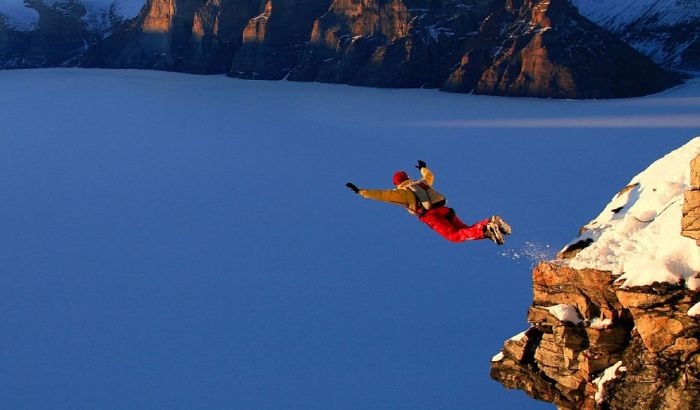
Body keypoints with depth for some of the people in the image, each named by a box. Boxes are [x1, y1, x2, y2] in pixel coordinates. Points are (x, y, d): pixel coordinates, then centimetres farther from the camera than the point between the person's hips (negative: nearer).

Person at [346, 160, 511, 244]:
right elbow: (430, 176, 54)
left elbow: (380, 194, 13)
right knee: (467, 230, 10)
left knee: (456, 236, -18)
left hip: (432, 217, -6)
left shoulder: (401, 192, 12)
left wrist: (359, 191, 21)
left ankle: (486, 231, -42)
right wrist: (423, 168, 74)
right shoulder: (422, 183, 30)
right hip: (445, 210, 6)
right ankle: (492, 223, -18)